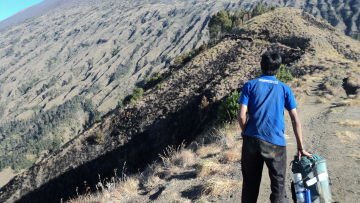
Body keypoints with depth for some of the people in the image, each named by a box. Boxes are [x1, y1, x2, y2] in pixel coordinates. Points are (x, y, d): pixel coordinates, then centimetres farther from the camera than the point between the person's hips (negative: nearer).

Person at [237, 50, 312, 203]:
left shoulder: (250, 85, 2)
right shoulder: (285, 89, 4)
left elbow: (242, 116, -6)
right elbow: (295, 120, 1)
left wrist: (247, 134, 11)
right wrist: (300, 147, 6)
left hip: (252, 140, 1)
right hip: (275, 143, -1)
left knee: (250, 183, 14)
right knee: (278, 185, 9)